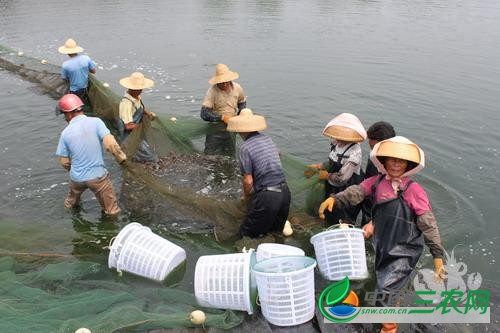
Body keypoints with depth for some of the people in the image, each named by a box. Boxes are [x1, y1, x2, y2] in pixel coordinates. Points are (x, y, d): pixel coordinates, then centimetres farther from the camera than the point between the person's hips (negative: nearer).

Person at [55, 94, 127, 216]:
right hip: (97, 176, -4)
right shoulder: (95, 122, -13)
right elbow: (110, 143, -23)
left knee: (71, 202, 35)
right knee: (111, 210, 12)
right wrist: (122, 158, -6)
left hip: (76, 177, 4)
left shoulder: (65, 133, -6)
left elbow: (64, 161, 1)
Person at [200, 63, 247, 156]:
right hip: (215, 128, -4)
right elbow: (204, 113, -21)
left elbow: (242, 103, 19)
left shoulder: (237, 88, -3)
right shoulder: (212, 91, -17)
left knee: (229, 156, 13)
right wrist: (222, 117, -24)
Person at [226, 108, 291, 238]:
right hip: (285, 192, 7)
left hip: (266, 197, -7)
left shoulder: (245, 148, -11)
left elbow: (248, 181, -14)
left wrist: (247, 195, 9)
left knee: (247, 234, 9)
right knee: (277, 226, 29)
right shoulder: (268, 139, 9)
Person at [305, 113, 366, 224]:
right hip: (333, 189, 8)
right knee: (331, 218, 26)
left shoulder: (354, 152, -31)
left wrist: (327, 176, -12)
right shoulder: (337, 143, -7)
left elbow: (342, 179, -27)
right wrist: (318, 167, 3)